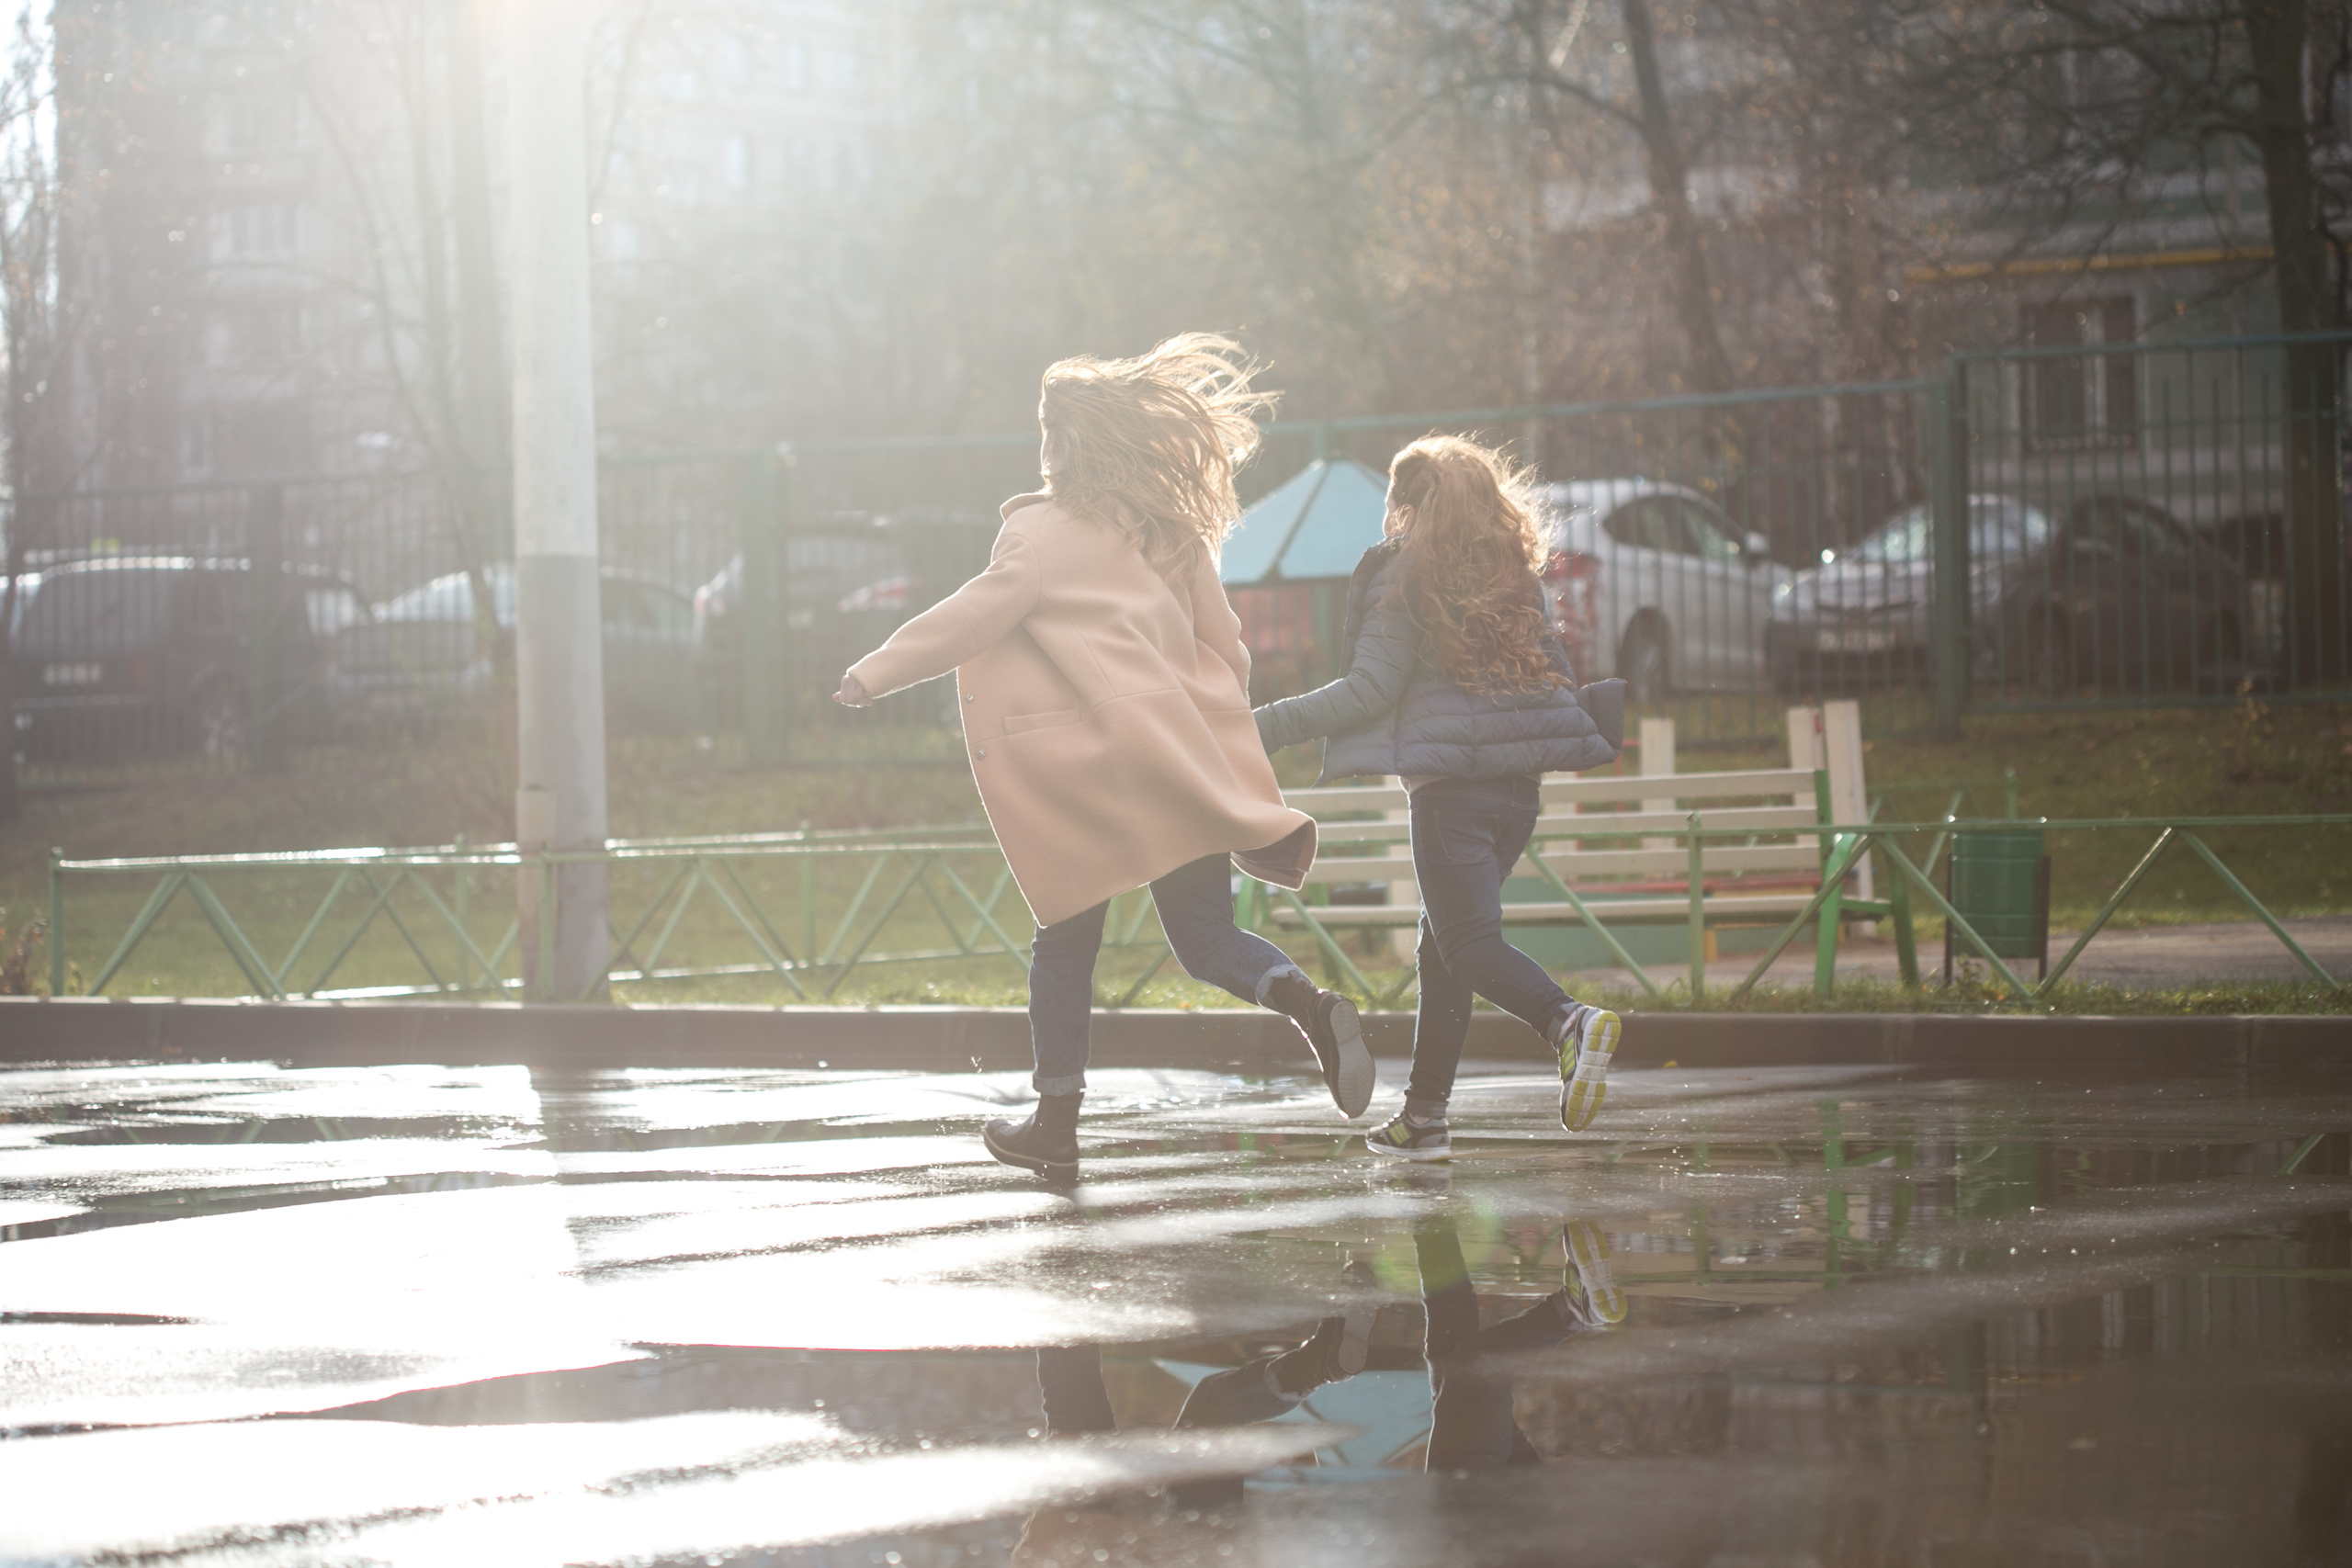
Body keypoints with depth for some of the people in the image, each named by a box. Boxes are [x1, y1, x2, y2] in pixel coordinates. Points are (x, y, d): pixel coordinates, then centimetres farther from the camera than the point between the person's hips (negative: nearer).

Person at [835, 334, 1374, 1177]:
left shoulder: (1045, 533, -4)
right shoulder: (1176, 532, 14)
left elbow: (975, 616, -7)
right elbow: (1223, 644, 16)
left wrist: (877, 672, 1)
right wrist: (1219, 738, 25)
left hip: (1076, 774, -5)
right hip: (1178, 764, 5)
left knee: (1066, 940, 7)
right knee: (1206, 931, 6)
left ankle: (1056, 1122, 10)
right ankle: (1310, 1005, -22)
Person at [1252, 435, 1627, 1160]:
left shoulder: (1404, 574, -5)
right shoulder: (1513, 573, 13)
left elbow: (1373, 688, -11)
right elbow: (1554, 675, 18)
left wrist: (1271, 725, -8)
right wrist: (1602, 709, 38)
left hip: (1451, 785, -7)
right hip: (1519, 785, 7)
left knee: (1469, 942, -8)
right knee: (1442, 943, 14)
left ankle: (1567, 1021, -35)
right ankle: (1424, 1115, 13)